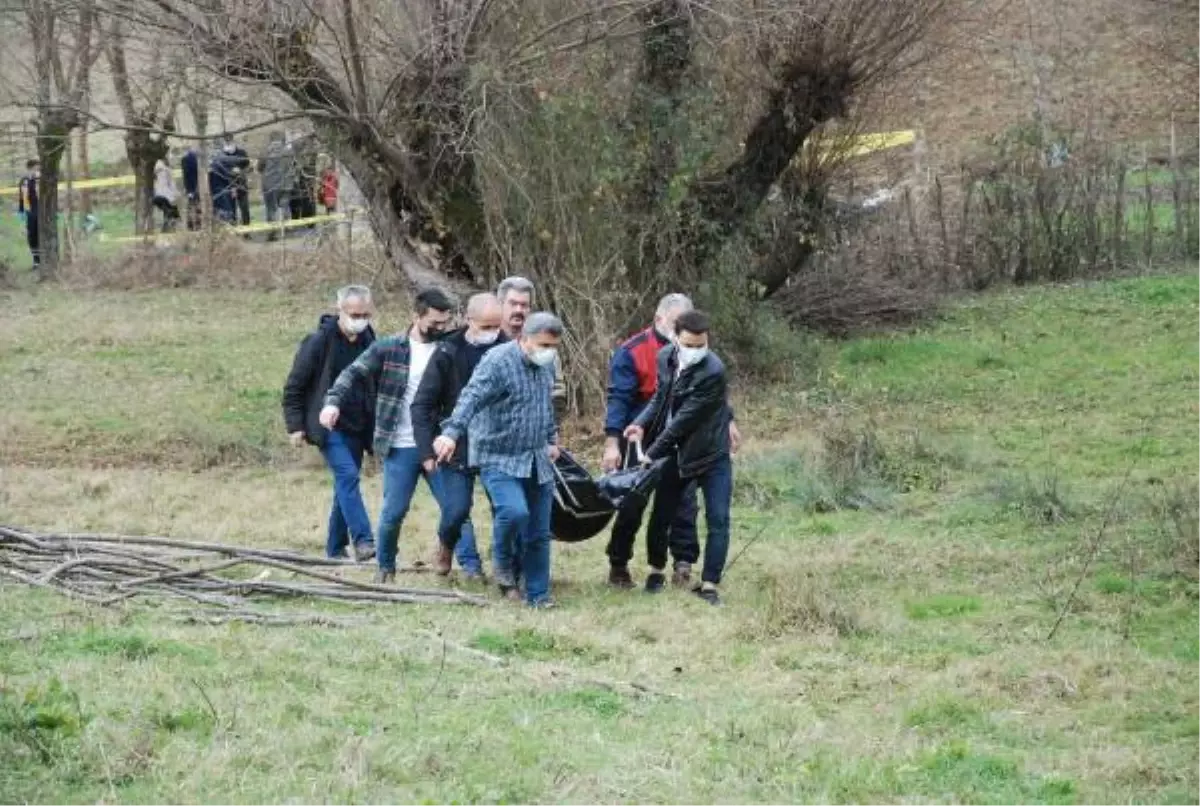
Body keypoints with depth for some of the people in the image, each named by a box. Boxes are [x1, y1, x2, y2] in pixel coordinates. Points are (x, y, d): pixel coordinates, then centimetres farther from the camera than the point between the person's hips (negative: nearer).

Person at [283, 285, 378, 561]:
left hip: (356, 429, 6)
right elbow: (294, 387, -5)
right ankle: (362, 540, -25)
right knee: (348, 476, -20)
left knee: (346, 484, 9)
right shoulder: (319, 341, -9)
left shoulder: (368, 341, 7)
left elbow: (375, 385, 19)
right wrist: (295, 425, -10)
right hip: (329, 428, -6)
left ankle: (336, 548, 17)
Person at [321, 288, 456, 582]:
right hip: (401, 447, -1)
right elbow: (354, 373, -1)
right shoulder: (388, 348, -1)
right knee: (394, 511, 1)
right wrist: (333, 401, -18)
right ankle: (386, 567, 21)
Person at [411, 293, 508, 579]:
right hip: (457, 447, -1)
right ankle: (446, 544, 31)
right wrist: (427, 451, -12)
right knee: (456, 511, 0)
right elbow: (422, 405, -5)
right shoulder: (448, 354, -8)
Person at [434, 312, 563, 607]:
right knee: (514, 511, -28)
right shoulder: (497, 362, -17)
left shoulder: (546, 365, 8)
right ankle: (503, 563, -1)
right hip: (499, 458, -7)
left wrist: (551, 439, 28)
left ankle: (538, 595, 16)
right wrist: (452, 432, -45)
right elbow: (471, 398, -31)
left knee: (539, 533, 6)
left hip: (537, 461, 7)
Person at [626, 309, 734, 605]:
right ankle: (656, 571, 32)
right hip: (677, 453, 5)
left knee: (718, 521, -6)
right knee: (660, 517, 11)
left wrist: (653, 453, -21)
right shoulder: (665, 357, -5)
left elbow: (686, 418, -25)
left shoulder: (713, 372, -26)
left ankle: (709, 584, 4)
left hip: (711, 455, -5)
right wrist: (642, 424, -9)